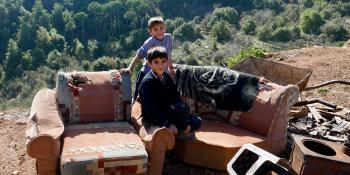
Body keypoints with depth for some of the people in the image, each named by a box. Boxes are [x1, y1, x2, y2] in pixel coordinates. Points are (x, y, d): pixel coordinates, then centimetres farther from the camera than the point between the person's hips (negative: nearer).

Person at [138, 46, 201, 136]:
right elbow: (150, 108, -23)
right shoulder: (147, 81, -18)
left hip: (167, 111, 7)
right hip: (153, 116, -7)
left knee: (197, 122, -3)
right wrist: (168, 124, -29)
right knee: (183, 108, -28)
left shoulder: (167, 77, 5)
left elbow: (176, 98, 3)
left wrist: (185, 123, -5)